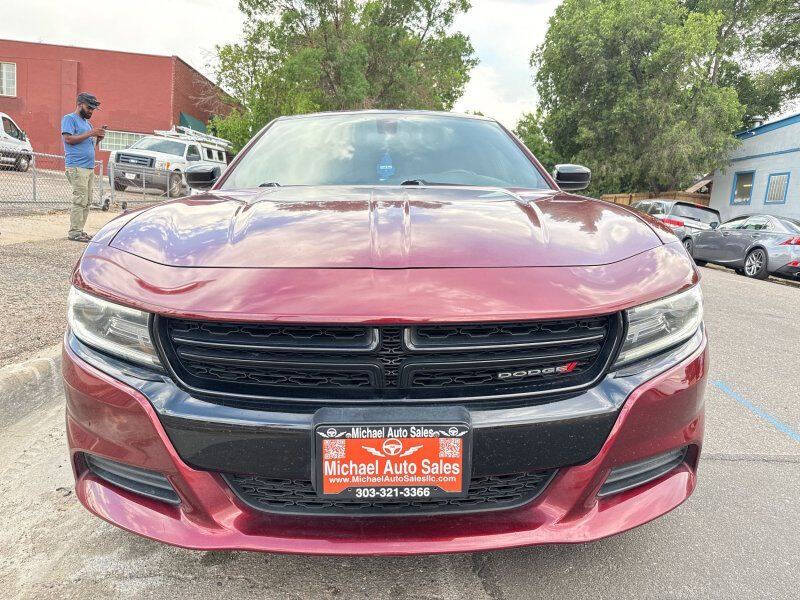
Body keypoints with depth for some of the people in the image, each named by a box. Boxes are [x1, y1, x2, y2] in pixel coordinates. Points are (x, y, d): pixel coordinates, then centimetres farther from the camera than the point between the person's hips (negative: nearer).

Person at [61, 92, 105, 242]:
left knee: (87, 201, 6)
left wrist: (98, 138, 6)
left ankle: (79, 230, 10)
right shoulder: (69, 119, -2)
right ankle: (74, 232, -10)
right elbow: (68, 139, -14)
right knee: (80, 200, -13)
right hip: (77, 167, -9)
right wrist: (89, 133, -15)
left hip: (89, 167, 9)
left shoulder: (86, 122, 24)